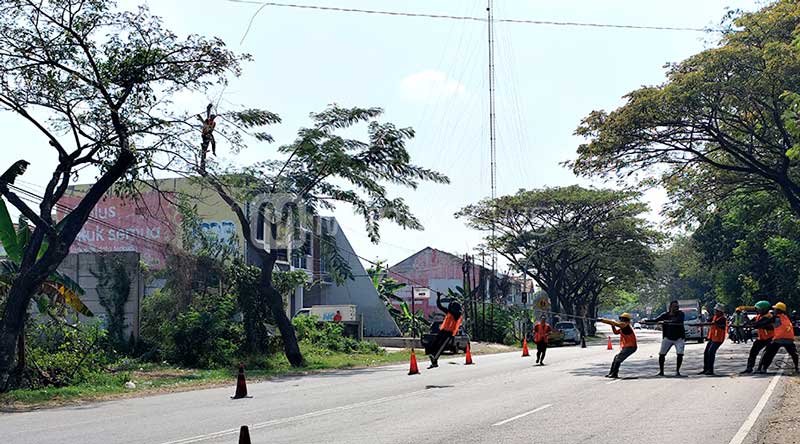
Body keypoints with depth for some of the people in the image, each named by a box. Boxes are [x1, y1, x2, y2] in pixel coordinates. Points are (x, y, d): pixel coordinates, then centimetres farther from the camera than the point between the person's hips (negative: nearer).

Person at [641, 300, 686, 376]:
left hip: (678, 338, -2)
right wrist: (646, 321, -10)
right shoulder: (665, 315, -1)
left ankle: (677, 371, 2)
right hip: (667, 338, 2)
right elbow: (655, 320, 3)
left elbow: (679, 320, -29)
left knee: (680, 354, -13)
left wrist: (667, 321, -35)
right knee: (662, 354, -1)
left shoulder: (680, 314, -8)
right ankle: (661, 371, 12)